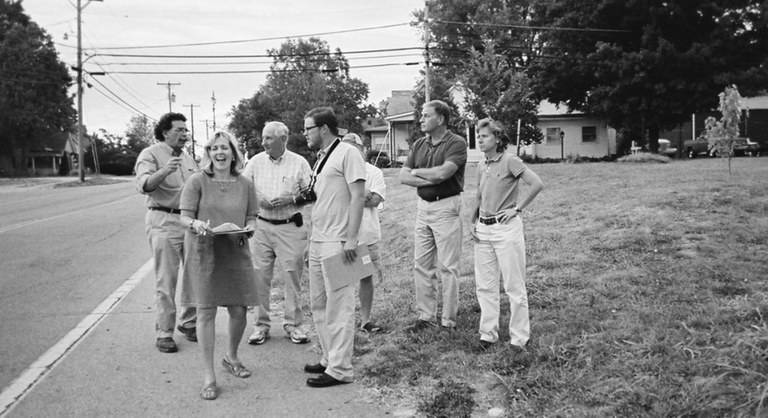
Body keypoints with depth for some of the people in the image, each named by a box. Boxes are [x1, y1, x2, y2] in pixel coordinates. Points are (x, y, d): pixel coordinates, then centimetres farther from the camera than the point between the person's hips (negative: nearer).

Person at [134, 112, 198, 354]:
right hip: (163, 221, -6)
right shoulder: (151, 154, -4)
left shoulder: (188, 158, 17)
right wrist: (163, 171, -36)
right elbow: (143, 186, -21)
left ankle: (188, 323, 26)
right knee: (166, 281, -2)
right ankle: (164, 333, 8)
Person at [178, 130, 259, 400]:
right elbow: (185, 216, -2)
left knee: (239, 310, 5)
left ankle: (231, 357, 35)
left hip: (235, 253, 3)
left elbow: (252, 217, 10)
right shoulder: (197, 181, -1)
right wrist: (197, 224, -23)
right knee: (206, 310, -3)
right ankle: (209, 376, 8)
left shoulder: (245, 185, 7)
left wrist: (248, 229, -12)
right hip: (203, 252, -3)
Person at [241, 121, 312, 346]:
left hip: (291, 227, -2)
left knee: (293, 275, 0)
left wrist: (291, 199, -14)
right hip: (261, 225, 2)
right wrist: (258, 199, -8)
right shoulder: (256, 161, 8)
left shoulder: (299, 162, 1)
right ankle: (261, 325, 13)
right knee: (260, 276, 2)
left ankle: (293, 323, 13)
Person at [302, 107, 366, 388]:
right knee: (318, 303, 14)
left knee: (338, 306, -4)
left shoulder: (347, 153, -10)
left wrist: (351, 239, -21)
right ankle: (329, 359, 25)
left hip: (337, 242, -10)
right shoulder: (321, 158, 18)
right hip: (317, 241, 10)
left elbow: (358, 197, -16)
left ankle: (340, 370, 3)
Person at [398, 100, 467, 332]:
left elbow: (443, 172, -23)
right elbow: (403, 176, 4)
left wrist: (417, 172, -5)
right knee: (421, 265, 8)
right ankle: (425, 316, 18)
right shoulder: (419, 145, 12)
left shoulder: (456, 143, -8)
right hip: (423, 206, 7)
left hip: (447, 207, -7)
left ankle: (449, 320, 8)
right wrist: (431, 179, -12)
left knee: (448, 267, -1)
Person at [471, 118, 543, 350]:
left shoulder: (510, 161, -9)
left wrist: (517, 209, -13)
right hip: (483, 229, 7)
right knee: (485, 286, 10)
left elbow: (537, 184, -18)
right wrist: (473, 222, 11)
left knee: (514, 286, 2)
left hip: (506, 228, -7)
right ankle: (487, 334, 21)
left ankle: (519, 339, 11)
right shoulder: (481, 166, 12)